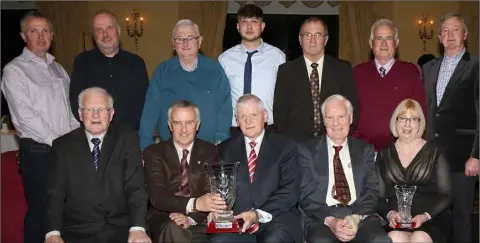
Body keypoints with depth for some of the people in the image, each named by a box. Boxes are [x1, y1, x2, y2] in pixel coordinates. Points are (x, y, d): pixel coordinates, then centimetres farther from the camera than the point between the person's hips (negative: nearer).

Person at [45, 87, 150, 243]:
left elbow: (136, 186, -4)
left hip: (121, 228, 0)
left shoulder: (127, 140, 5)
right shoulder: (63, 145, 8)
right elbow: (55, 193, 2)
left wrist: (137, 228, -18)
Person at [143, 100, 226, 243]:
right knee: (173, 229, -32)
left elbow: (212, 196, -1)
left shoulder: (211, 152, 7)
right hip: (163, 221, -2)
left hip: (199, 223, 2)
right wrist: (195, 204, -28)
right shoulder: (154, 153, 2)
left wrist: (191, 218, -20)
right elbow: (157, 197, -12)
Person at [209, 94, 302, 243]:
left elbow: (289, 192, -1)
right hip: (237, 221, 2)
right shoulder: (225, 149, 15)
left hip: (277, 219, -1)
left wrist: (258, 214, -13)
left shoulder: (285, 146, 7)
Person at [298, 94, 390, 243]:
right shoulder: (307, 149, 7)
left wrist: (356, 217, -12)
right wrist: (329, 220, -16)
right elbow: (305, 194, -1)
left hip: (360, 215, 2)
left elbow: (372, 191, 6)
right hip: (320, 218, -2)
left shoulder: (365, 150, 15)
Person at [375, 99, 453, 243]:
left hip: (432, 220, 0)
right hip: (397, 222, 1)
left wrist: (425, 216, -11)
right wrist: (389, 214, -10)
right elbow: (379, 197, 11)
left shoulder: (434, 151, 8)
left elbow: (446, 195, 5)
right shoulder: (384, 155, 13)